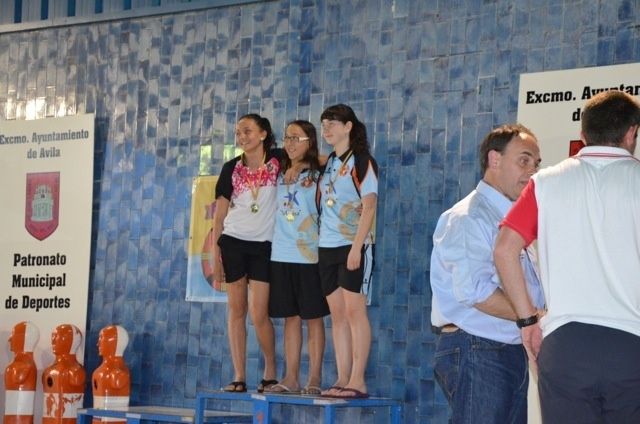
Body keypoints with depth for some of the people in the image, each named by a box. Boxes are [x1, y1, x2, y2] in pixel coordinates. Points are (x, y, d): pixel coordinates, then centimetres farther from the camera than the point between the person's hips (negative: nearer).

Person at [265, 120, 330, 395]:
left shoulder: (318, 174, -1)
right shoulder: (281, 173, 14)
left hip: (309, 254, -5)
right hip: (281, 254, 5)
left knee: (313, 316, -1)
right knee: (291, 316, 7)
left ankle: (314, 378, 2)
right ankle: (291, 378, 8)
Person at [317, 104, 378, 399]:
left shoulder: (361, 161, -6)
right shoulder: (329, 162, 16)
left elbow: (369, 206, -13)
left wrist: (356, 247, -19)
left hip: (354, 246, -7)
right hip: (327, 247, 7)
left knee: (354, 310, -9)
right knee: (337, 313, 6)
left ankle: (357, 381, -9)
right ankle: (342, 380, 7)